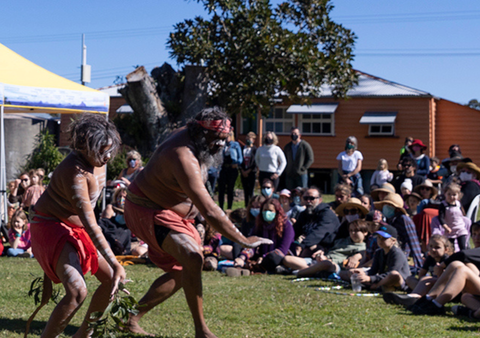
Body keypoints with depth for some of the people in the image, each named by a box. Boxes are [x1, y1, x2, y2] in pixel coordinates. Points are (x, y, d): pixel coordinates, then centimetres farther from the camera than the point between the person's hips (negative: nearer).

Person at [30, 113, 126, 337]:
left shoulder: (97, 162, -2)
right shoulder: (75, 172, -30)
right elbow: (90, 225, -34)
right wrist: (115, 264, -37)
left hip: (76, 228, 9)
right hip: (51, 228, -9)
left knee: (111, 280, 7)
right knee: (77, 291, -27)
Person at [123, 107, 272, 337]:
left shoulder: (187, 136, -2)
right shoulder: (184, 160, -33)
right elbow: (210, 212, -38)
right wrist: (244, 241, -36)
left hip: (169, 211, 11)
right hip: (148, 211, -11)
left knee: (181, 271, 13)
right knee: (193, 260, -27)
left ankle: (132, 318, 20)